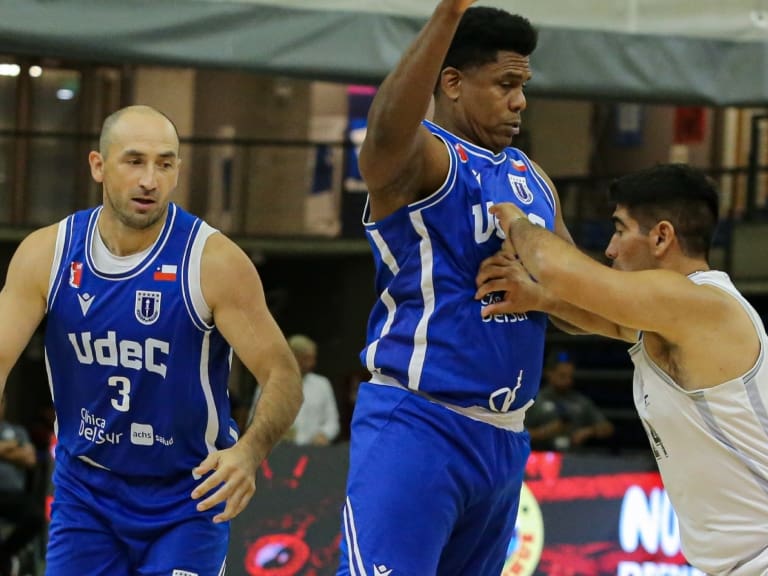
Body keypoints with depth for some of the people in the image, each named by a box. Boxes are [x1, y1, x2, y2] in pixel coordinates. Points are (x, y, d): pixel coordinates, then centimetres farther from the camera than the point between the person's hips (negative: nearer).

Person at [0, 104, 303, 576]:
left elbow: (284, 377, -18)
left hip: (188, 498, -3)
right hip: (85, 491, 3)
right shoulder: (46, 254, -8)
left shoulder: (215, 261, -17)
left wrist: (250, 451, -39)